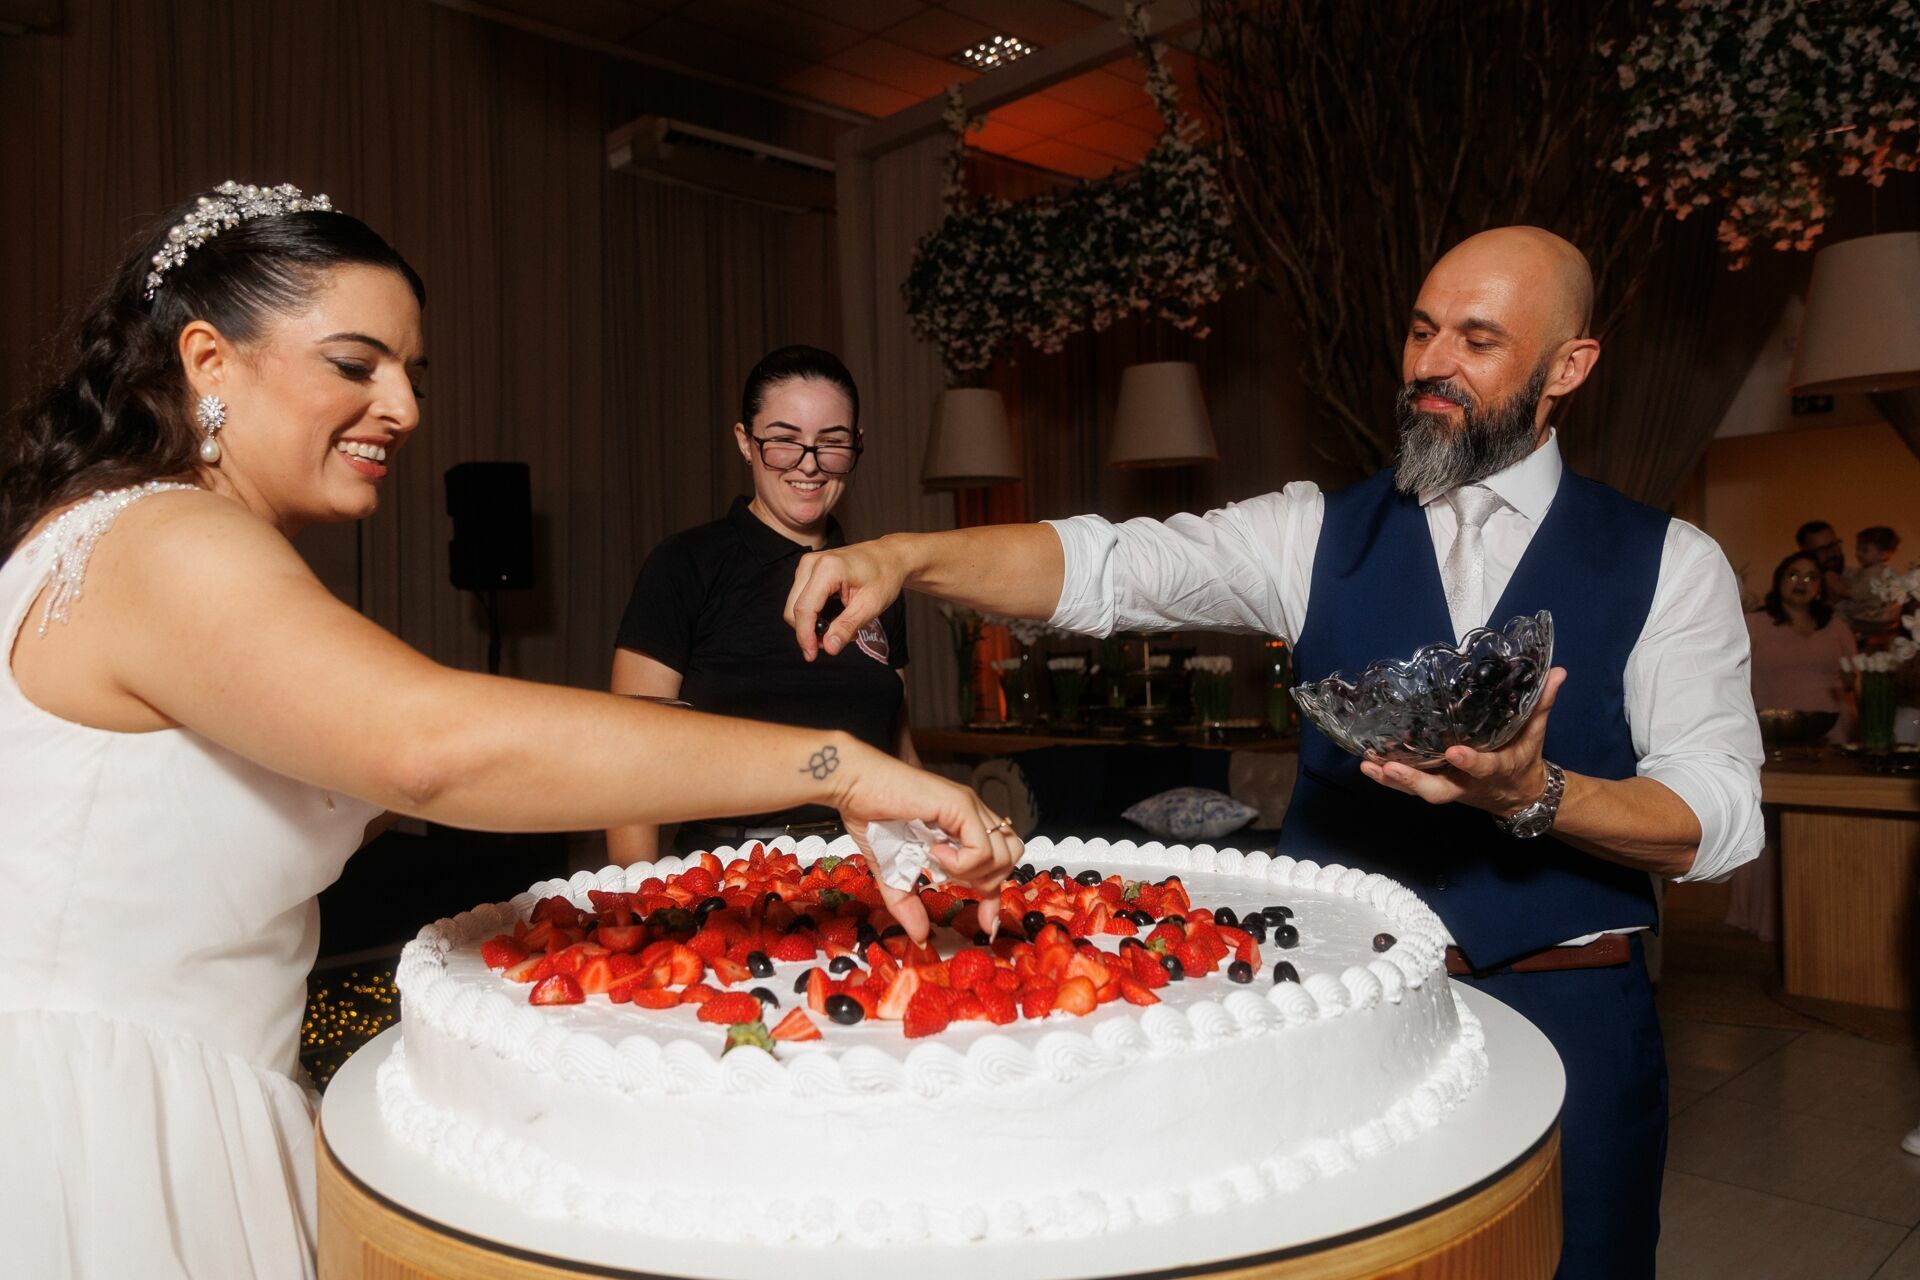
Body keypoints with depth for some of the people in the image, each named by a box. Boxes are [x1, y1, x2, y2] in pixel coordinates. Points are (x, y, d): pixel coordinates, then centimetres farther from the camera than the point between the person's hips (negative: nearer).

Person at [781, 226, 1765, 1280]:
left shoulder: (1668, 564, -1)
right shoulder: (1320, 533, 1)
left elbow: (1717, 819, -7)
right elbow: (1107, 567, -10)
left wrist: (1531, 793, -26)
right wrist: (908, 555, -26)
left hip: (1563, 1021, 0)